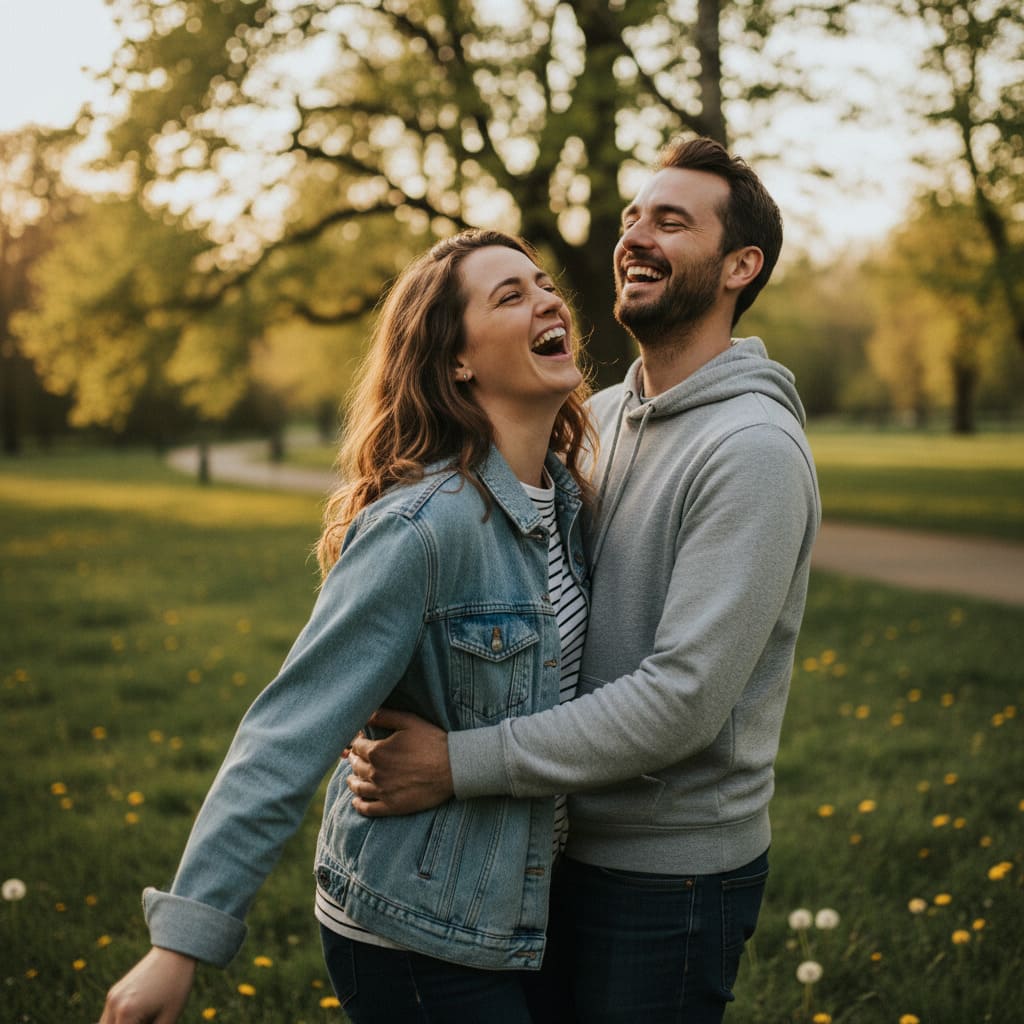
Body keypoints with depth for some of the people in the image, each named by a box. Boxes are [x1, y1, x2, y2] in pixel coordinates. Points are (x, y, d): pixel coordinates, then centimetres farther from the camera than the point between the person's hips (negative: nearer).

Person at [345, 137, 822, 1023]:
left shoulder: (753, 451, -21)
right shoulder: (600, 417, 5)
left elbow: (683, 697, -27)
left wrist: (461, 764, -26)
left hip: (671, 876, -7)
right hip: (570, 848, 7)